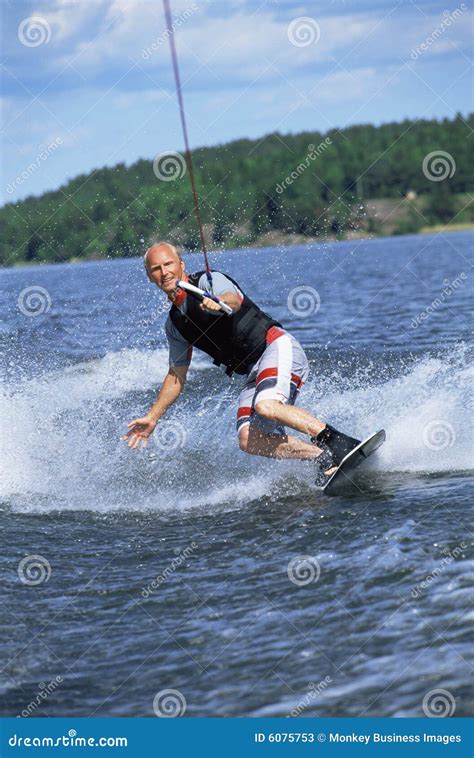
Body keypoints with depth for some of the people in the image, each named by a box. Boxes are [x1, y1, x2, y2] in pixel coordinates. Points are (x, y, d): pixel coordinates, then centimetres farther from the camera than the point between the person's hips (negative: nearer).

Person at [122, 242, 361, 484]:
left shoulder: (208, 281, -4)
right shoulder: (175, 324, 17)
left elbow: (234, 299, -27)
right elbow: (177, 376, 25)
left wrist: (218, 302, -51)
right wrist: (152, 418, 21)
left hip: (277, 346, -7)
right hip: (254, 372, 7)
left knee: (266, 406, -34)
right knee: (250, 441, -16)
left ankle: (341, 443, -28)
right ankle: (325, 457, -15)